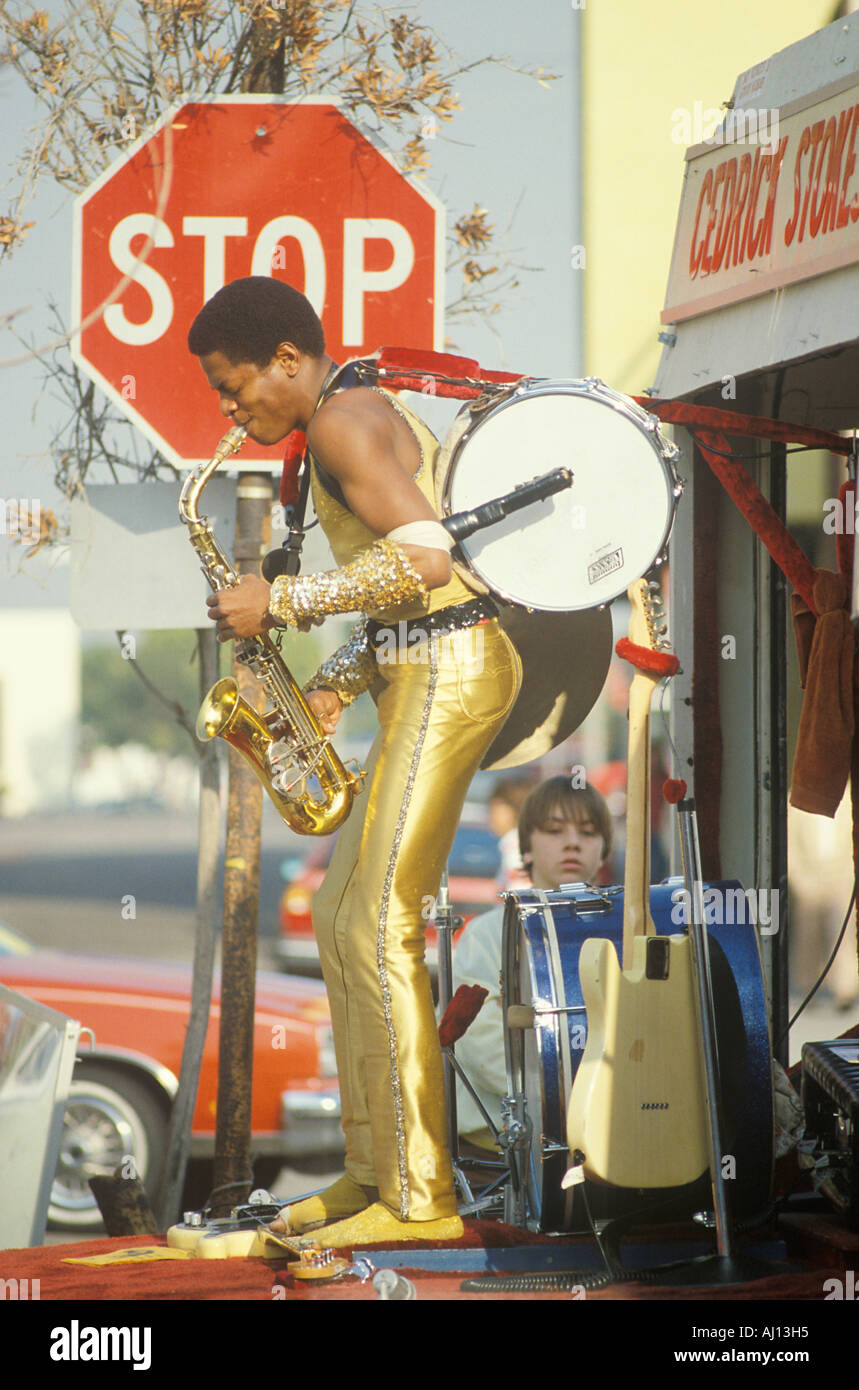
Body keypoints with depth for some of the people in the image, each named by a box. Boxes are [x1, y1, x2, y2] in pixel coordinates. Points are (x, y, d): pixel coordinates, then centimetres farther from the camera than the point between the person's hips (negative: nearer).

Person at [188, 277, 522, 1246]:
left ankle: (420, 1198, -11)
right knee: (342, 921, 12)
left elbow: (423, 557, -24)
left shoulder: (344, 422, -11)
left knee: (378, 929, -12)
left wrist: (282, 602, -16)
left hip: (445, 677, -11)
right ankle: (374, 1169, 15)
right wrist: (330, 688, 14)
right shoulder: (363, 423, 21)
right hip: (425, 675, 11)